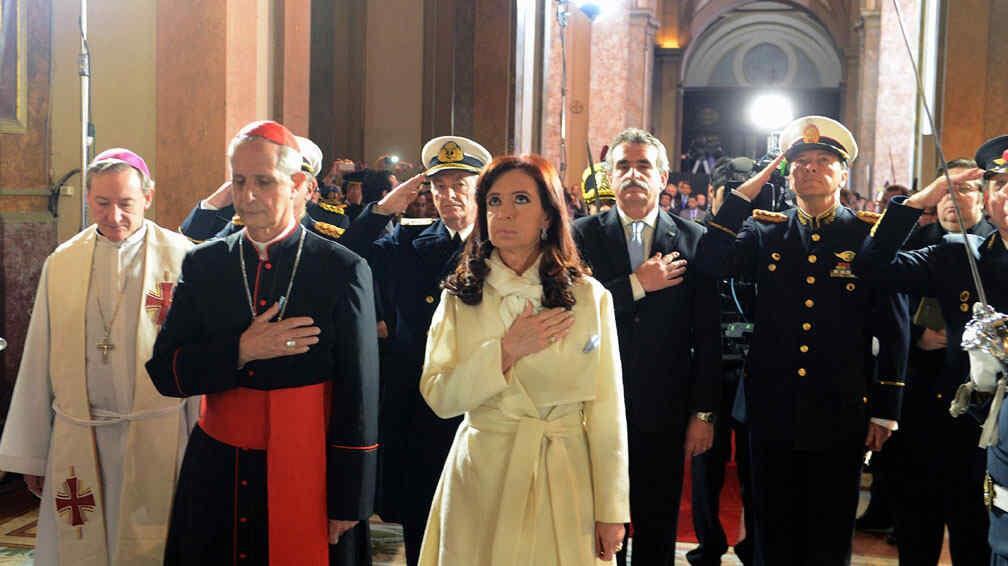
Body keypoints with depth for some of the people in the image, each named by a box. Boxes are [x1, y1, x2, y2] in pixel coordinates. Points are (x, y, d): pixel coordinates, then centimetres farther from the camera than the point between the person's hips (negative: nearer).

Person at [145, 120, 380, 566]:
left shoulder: (344, 271, -7)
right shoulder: (203, 265, 3)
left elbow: (359, 399, -7)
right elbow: (164, 372, 0)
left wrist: (348, 503, -7)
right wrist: (240, 351, -16)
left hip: (307, 479, -3)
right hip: (216, 479, 3)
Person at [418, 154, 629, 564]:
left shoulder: (590, 298, -3)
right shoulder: (459, 297, 1)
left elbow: (606, 409, -3)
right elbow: (437, 397, -6)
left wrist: (611, 510, -3)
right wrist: (506, 351, -18)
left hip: (563, 480, -1)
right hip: (480, 478, 1)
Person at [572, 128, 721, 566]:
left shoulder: (693, 239, 2)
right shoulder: (583, 235, 1)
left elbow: (707, 335, 2)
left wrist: (704, 413, 1)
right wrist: (637, 284, -17)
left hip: (665, 415, 1)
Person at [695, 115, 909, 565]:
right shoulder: (766, 232, 5)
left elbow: (893, 329, -1)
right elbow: (709, 265, -11)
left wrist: (885, 411, -2)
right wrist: (743, 194, -10)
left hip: (840, 415, -2)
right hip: (772, 412, 2)